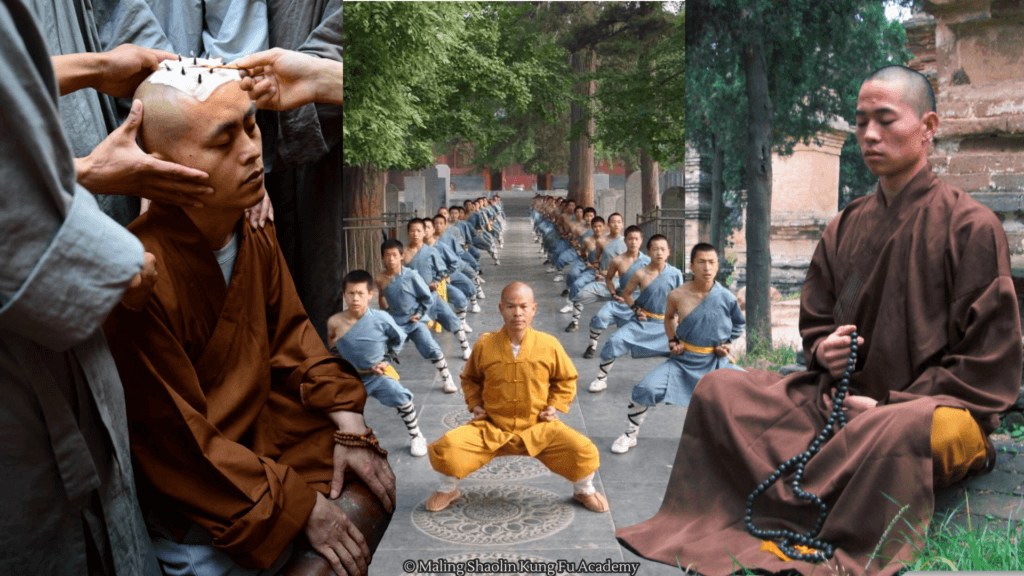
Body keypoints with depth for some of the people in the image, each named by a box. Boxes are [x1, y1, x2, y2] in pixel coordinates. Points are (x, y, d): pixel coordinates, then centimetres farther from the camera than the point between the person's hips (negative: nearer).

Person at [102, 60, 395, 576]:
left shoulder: (255, 238, -4)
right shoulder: (140, 277, -30)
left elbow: (291, 335, 7)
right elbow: (177, 444, -24)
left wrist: (348, 423, -5)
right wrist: (299, 505, -20)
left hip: (263, 426, 7)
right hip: (195, 488, -7)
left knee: (374, 492, 9)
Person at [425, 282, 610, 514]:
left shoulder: (549, 345, -6)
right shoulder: (484, 345, -4)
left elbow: (566, 378, 12)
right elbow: (470, 378, 16)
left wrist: (555, 405, -1)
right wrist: (475, 404, 2)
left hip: (538, 428, 0)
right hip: (491, 429, 1)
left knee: (584, 451, -21)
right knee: (445, 447, -22)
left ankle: (584, 490, 16)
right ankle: (449, 489, 14)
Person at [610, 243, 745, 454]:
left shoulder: (726, 298, -12)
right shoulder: (677, 296, -13)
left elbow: (738, 324, 10)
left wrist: (726, 342, -2)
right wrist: (672, 341, 0)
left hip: (716, 361, 1)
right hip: (683, 360, -1)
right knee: (645, 389, -18)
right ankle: (630, 434, 7)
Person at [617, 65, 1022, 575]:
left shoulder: (971, 225, -4)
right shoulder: (845, 228, 12)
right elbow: (813, 324, 21)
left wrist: (889, 404, -14)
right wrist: (824, 352, -4)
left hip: (941, 404, -5)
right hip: (840, 399, 5)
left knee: (909, 427, -42)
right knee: (718, 389, -12)